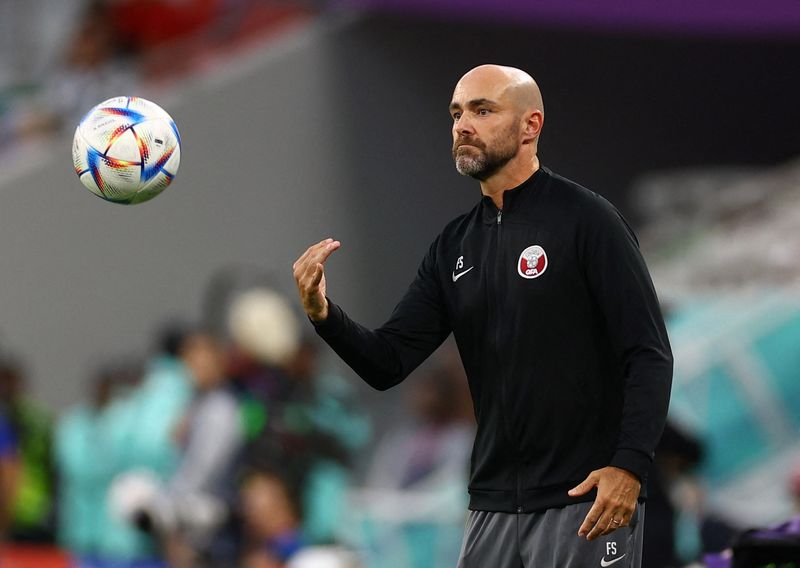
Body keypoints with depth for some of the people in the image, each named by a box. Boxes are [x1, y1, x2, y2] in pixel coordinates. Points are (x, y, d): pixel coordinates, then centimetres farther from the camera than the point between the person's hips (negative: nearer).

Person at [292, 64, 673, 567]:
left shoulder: (585, 219, -6)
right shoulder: (455, 246, 13)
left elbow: (650, 355, -11)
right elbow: (388, 363, 9)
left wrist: (630, 466, -23)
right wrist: (324, 314, -11)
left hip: (587, 503, -6)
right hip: (494, 506, 6)